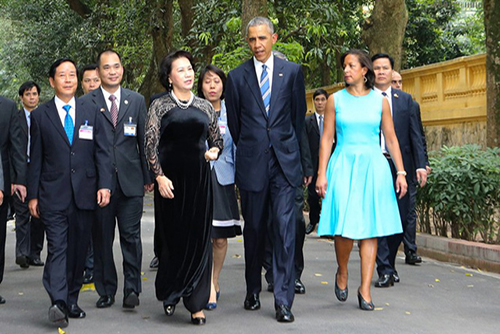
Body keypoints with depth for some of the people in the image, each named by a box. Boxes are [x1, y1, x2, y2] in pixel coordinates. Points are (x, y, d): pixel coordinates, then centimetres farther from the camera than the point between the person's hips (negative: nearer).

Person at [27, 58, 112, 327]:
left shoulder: (91, 113, 10)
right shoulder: (40, 115, 6)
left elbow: (102, 152, 7)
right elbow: (35, 158, 6)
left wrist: (104, 184, -5)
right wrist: (33, 195, 2)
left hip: (84, 194, 2)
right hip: (53, 195, -2)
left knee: (78, 250, 7)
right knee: (57, 247, -11)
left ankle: (71, 301, 16)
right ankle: (58, 302, -18)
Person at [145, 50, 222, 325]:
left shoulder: (205, 106, 11)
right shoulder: (159, 106, 3)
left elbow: (216, 140, 20)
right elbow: (150, 144, -1)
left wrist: (214, 152, -3)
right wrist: (159, 176, -12)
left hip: (199, 178, 2)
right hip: (170, 177, -2)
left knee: (199, 238, 0)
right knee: (171, 238, 3)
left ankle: (196, 304, 5)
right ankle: (169, 295, 23)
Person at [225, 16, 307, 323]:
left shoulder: (292, 71, 6)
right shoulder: (237, 76, 5)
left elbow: (299, 114, 13)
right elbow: (234, 122, 13)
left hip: (285, 162, -1)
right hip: (252, 164, 1)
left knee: (285, 228, -7)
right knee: (254, 229, 9)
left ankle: (284, 300, -3)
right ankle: (253, 290, 24)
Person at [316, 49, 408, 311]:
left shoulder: (380, 101, 7)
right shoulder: (335, 100, 5)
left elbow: (391, 139, 9)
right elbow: (326, 139, 4)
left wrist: (401, 172, 3)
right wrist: (322, 174, -3)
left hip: (373, 167, 1)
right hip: (343, 166, -1)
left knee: (370, 229, -2)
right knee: (345, 227, -11)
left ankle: (365, 289, 4)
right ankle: (342, 272, 17)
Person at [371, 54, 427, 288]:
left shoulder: (405, 99, 12)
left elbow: (415, 135, 9)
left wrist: (420, 165, -1)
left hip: (400, 166, 3)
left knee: (401, 219, 5)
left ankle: (389, 262, 26)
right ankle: (385, 271, 1)